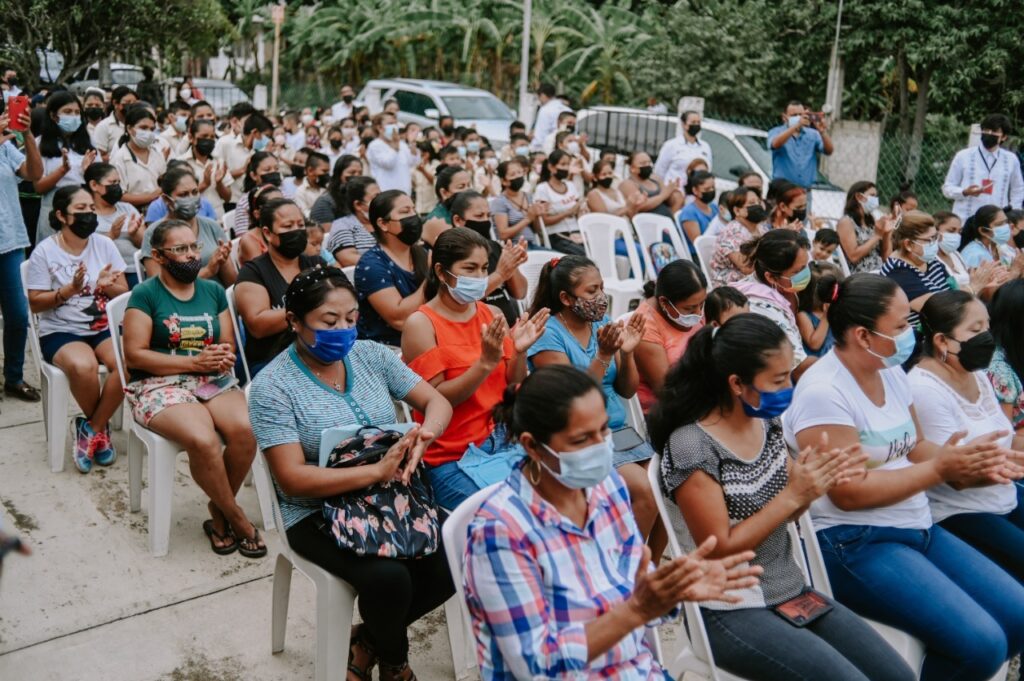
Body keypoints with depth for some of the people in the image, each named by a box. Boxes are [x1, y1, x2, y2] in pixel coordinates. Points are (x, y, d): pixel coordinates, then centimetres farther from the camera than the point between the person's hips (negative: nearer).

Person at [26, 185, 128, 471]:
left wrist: (107, 286, -16)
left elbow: (124, 292, 6)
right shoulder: (45, 251, -4)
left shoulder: (104, 244, 4)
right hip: (61, 331, -3)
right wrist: (70, 290, -19)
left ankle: (91, 428, -8)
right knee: (83, 367, -35)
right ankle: (101, 427, -4)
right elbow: (35, 303, -4)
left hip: (105, 327, 3)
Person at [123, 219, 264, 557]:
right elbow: (134, 354, -7)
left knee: (244, 430, -28)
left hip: (214, 381, 4)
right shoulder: (145, 294, 1)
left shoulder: (213, 291, 15)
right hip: (162, 385, -4)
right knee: (203, 440, -33)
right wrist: (195, 361, -13)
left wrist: (224, 356, -11)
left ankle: (218, 512, -4)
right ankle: (237, 519, -10)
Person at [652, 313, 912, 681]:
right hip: (731, 611, -7)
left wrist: (818, 481, -11)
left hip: (791, 591, 7)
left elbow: (781, 510, 10)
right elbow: (718, 551, -19)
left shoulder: (768, 421, 0)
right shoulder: (690, 446, -22)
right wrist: (793, 495, -22)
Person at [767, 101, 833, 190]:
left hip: (806, 188, 3)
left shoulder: (813, 134, 13)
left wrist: (822, 131, -21)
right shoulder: (776, 132, 5)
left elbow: (829, 151, -1)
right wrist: (797, 125, -29)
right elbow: (775, 144, -19)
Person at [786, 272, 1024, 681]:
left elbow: (913, 447, 12)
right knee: (981, 644, -18)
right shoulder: (823, 392, -20)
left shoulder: (891, 372, 5)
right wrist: (940, 468, -18)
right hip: (854, 544, -9)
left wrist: (967, 469, -9)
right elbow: (850, 493, -21)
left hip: (917, 528, 9)